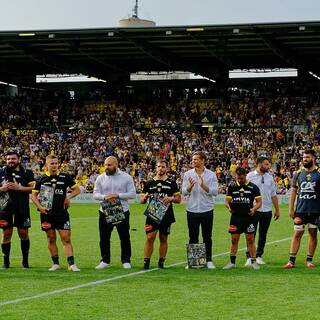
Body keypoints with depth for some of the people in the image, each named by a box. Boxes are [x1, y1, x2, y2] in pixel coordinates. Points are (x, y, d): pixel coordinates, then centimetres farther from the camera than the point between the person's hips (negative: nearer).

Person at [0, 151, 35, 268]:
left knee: (24, 234, 3)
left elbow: (33, 188, -4)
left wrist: (19, 188, -15)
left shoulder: (27, 173, 4)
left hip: (22, 209, -1)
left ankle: (25, 260, 14)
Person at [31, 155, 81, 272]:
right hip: (47, 214, 1)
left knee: (66, 238, -7)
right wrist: (40, 207, -5)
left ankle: (71, 264, -8)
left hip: (62, 213, -1)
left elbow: (77, 190, 12)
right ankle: (55, 263, 16)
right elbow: (33, 195, 9)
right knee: (51, 239, 7)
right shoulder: (41, 179, 5)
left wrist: (68, 196, -5)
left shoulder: (65, 177, 4)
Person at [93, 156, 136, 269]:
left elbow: (132, 194, -6)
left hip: (122, 212, -2)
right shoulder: (100, 178, 4)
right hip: (105, 212, 2)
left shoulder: (126, 177, -3)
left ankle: (126, 261, 15)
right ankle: (105, 260, 18)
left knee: (125, 238, 5)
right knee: (104, 238, 6)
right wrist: (105, 197, -18)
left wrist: (117, 195, -18)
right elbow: (95, 194, 2)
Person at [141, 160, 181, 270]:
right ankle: (146, 262, -5)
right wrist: (145, 197, -12)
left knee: (163, 239, 5)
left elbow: (178, 199, 6)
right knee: (150, 238, -8)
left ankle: (161, 262, 13)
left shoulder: (171, 183, 8)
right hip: (152, 214, 0)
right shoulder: (149, 183, 10)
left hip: (166, 215, 0)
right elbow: (142, 200, 12)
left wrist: (171, 198, -15)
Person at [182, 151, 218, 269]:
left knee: (207, 237, 4)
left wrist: (204, 186, -20)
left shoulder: (211, 175, 0)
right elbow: (184, 192, 0)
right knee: (193, 237, 5)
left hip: (207, 210, -1)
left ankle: (209, 261, 11)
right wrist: (190, 186, -20)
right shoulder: (188, 174, 5)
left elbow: (215, 192, -6)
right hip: (192, 210, 1)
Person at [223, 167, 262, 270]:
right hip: (235, 216, 2)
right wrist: (229, 207, -12)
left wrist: (254, 209, -17)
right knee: (234, 240, 4)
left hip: (249, 216, -2)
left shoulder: (253, 187, 2)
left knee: (250, 240, -1)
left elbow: (259, 201, 3)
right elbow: (227, 200, 10)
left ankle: (253, 262, 6)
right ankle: (232, 262, 11)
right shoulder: (232, 186, 7)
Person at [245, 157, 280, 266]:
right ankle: (249, 257, -1)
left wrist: (277, 209, 11)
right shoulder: (250, 176, -3)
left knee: (263, 235, 9)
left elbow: (273, 195, 15)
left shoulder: (270, 177, 11)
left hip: (267, 210, 4)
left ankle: (259, 256, 17)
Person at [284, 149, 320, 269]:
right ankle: (291, 261, 2)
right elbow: (293, 191, 10)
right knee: (297, 234, 1)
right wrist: (291, 208, 4)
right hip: (300, 210, 1)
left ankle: (309, 260, 16)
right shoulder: (298, 173, 6)